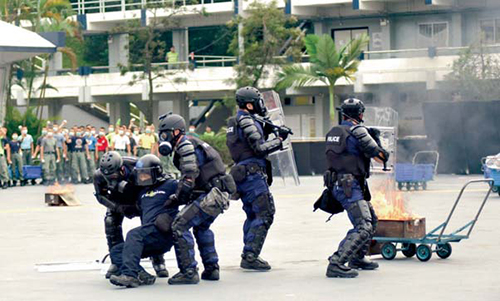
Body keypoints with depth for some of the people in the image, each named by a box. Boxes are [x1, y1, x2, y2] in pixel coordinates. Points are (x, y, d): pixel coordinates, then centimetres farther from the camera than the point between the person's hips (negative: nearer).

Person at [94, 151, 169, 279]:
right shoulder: (99, 176, -31)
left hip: (139, 198, -2)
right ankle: (117, 262, -5)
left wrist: (136, 207, -37)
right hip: (118, 200, 2)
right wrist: (119, 208, -30)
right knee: (110, 222, -18)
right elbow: (101, 196, -16)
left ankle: (158, 262, -2)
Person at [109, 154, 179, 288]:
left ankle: (129, 275, -48)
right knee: (116, 252, -3)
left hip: (163, 233, -9)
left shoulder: (170, 186, 4)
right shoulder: (143, 192, 27)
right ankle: (141, 275, -28)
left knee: (133, 235, -32)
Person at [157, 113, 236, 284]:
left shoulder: (185, 145, -11)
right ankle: (212, 268, 31)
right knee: (201, 227, 29)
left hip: (210, 196, -11)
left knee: (180, 226, -11)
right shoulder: (192, 144, 20)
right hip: (220, 194, 11)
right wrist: (177, 197, 15)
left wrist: (177, 199, -9)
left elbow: (189, 177, -20)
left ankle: (188, 271, -12)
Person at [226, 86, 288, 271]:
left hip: (242, 176, 10)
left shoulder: (235, 122, 19)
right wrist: (279, 139, -5)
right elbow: (259, 148, -17)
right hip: (252, 174, -10)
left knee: (252, 215, 16)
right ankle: (250, 257, -16)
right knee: (264, 214, -11)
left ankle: (248, 256, 17)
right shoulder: (247, 121, -12)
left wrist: (265, 131, 10)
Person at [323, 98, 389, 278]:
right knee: (363, 227, -15)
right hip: (349, 187, -9)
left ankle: (357, 258, 32)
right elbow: (381, 157, -7)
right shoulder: (358, 131, -11)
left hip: (336, 184, 9)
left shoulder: (333, 132, 12)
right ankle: (336, 264, -25)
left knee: (371, 219, 25)